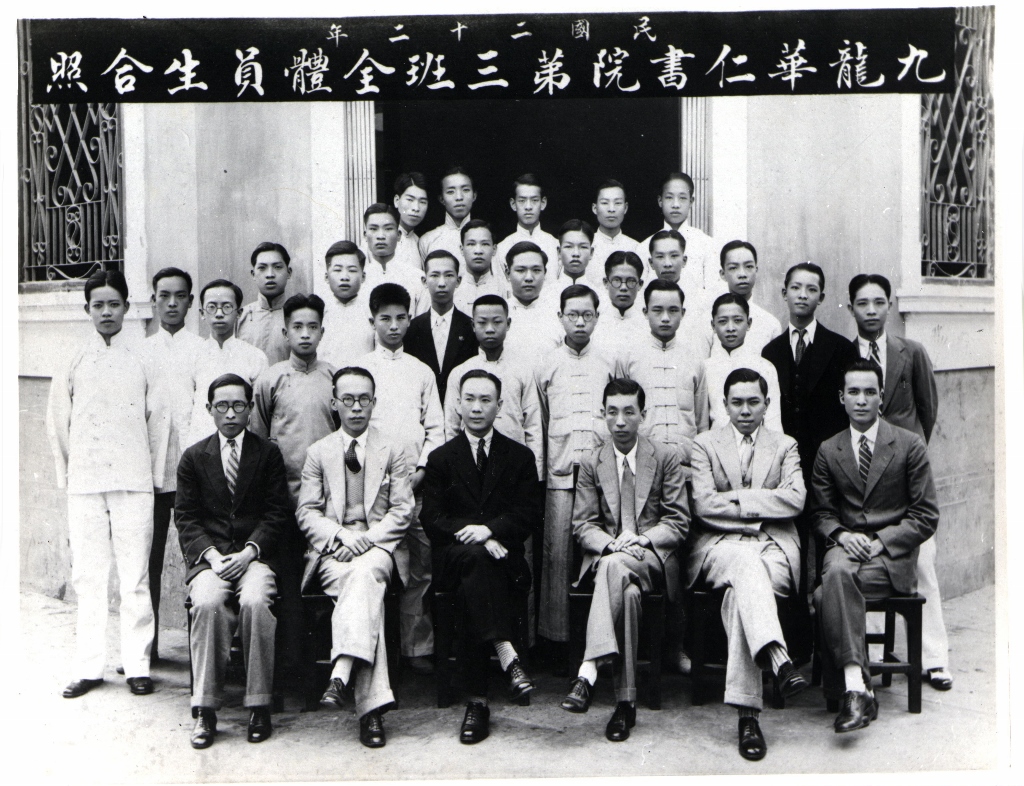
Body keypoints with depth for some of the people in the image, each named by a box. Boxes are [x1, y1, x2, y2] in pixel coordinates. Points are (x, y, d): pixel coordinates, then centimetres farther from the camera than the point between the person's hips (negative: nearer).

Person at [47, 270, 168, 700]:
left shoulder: (144, 358, 4)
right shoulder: (73, 361, 8)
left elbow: (159, 418, 6)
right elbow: (57, 421, 13)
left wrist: (155, 475, 5)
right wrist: (65, 473, 11)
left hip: (133, 479, -2)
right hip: (84, 482, 2)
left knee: (135, 575, -1)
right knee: (87, 574, 4)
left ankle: (137, 665, 8)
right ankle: (88, 666, 12)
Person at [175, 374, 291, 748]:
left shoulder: (268, 453, 10)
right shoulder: (193, 457, 13)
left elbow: (277, 514, 3)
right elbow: (185, 518, 7)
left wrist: (248, 553, -12)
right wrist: (212, 555, -10)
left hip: (254, 554, -1)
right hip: (207, 555, 1)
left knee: (256, 602, -31)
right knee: (208, 603, -30)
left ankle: (259, 707, -20)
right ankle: (205, 710, -22)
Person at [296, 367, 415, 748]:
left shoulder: (392, 451, 14)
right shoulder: (318, 452, 16)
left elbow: (402, 512, 5)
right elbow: (307, 513, 9)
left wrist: (364, 538, -11)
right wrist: (339, 536, -11)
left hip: (377, 546, 0)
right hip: (330, 550, 0)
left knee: (365, 574, -37)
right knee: (366, 590, -32)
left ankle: (341, 673, -48)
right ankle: (370, 706, -40)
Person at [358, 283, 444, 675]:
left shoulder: (421, 371, 14)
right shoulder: (358, 369, 7)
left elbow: (435, 428, 12)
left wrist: (421, 468, -1)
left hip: (417, 481, 2)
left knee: (420, 566, 3)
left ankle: (418, 647, 11)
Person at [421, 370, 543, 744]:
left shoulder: (520, 457, 15)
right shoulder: (441, 458, 15)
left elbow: (529, 513, 4)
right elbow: (432, 518, 3)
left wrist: (490, 529, -16)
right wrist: (476, 538, -15)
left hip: (504, 556, 0)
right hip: (453, 557, 0)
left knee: (474, 588, -35)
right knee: (475, 557, -38)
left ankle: (477, 702, -38)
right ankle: (506, 655, -48)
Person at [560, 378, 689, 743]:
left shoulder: (666, 459, 7)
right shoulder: (591, 463, 11)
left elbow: (678, 523, 3)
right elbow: (583, 524, 5)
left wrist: (642, 538, -17)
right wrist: (611, 543, -18)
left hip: (653, 558, -1)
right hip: (605, 556, 2)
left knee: (615, 567, -38)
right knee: (628, 592, -35)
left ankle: (588, 671, -43)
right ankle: (625, 701, -37)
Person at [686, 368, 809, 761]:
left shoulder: (786, 446, 18)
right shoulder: (705, 444, 14)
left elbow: (795, 499, -1)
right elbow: (703, 505, -1)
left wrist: (737, 498, -5)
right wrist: (756, 510, -5)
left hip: (774, 549, 1)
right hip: (720, 546, 0)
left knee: (739, 591, -33)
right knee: (745, 561, -38)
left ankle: (746, 711, -37)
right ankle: (778, 659, -55)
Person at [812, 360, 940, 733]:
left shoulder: (910, 446, 5)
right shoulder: (828, 451, 14)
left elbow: (926, 517, 2)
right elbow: (822, 513, 14)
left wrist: (879, 542, -12)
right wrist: (842, 535, -10)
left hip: (892, 555, -3)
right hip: (846, 546, 3)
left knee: (826, 594, -32)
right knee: (836, 572, -36)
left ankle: (842, 686, -24)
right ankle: (856, 687, -37)